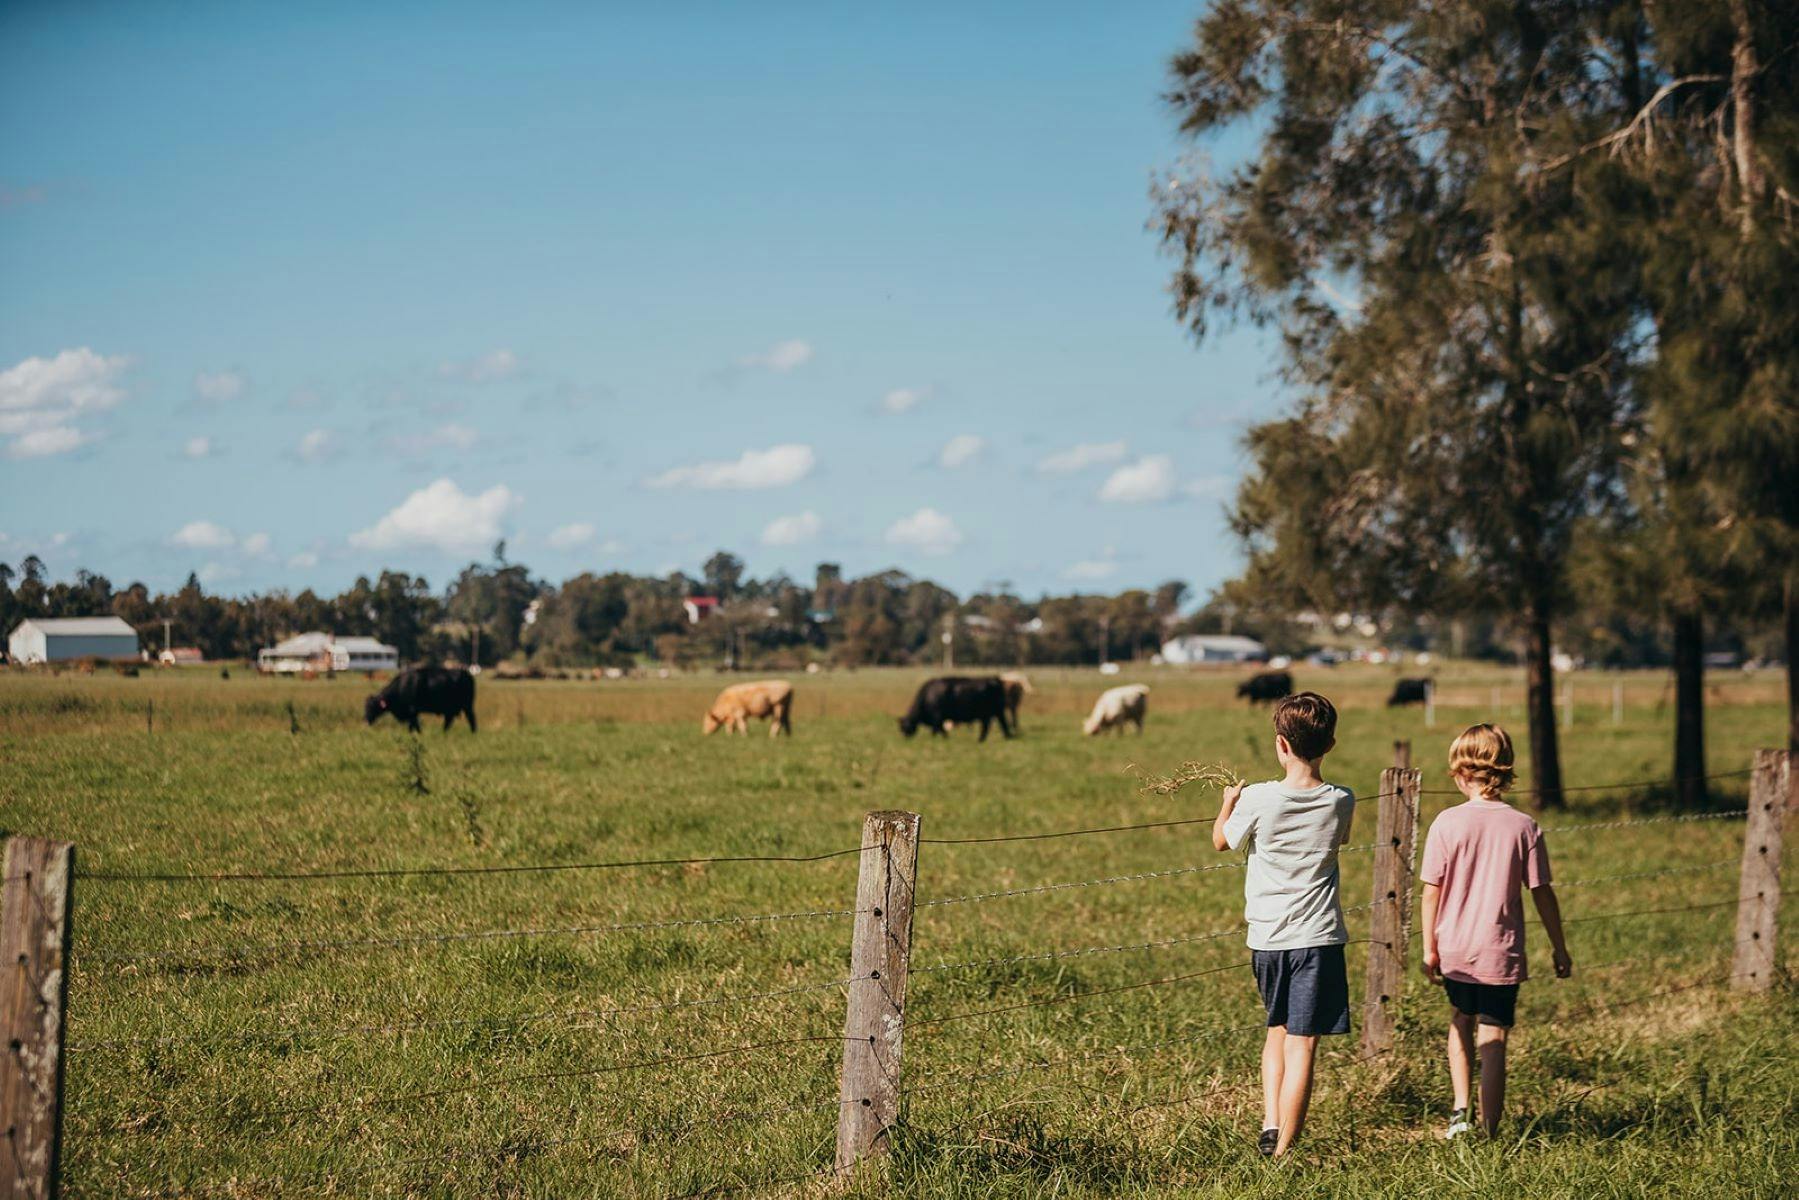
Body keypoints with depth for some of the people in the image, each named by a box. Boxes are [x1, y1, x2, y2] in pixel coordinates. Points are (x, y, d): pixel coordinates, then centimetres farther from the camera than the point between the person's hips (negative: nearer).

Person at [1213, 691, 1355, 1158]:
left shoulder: (1258, 800, -11)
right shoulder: (1341, 802, -5)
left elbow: (1221, 840, 9)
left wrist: (1229, 801, 29)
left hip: (1266, 937, 1)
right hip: (1318, 936, -1)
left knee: (1278, 1029, 23)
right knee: (1301, 1045, 0)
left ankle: (1269, 1127, 15)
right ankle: (1282, 1151, -1)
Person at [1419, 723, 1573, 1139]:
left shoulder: (1447, 823, -8)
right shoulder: (1523, 827, -6)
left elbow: (1431, 890, -5)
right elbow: (1542, 892, -1)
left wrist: (1429, 948, 6)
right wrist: (1559, 948, 10)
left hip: (1454, 950, 1)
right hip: (1501, 955, -1)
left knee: (1461, 1021, 24)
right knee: (1492, 1041, 3)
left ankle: (1460, 1111, 16)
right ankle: (1488, 1131, 3)